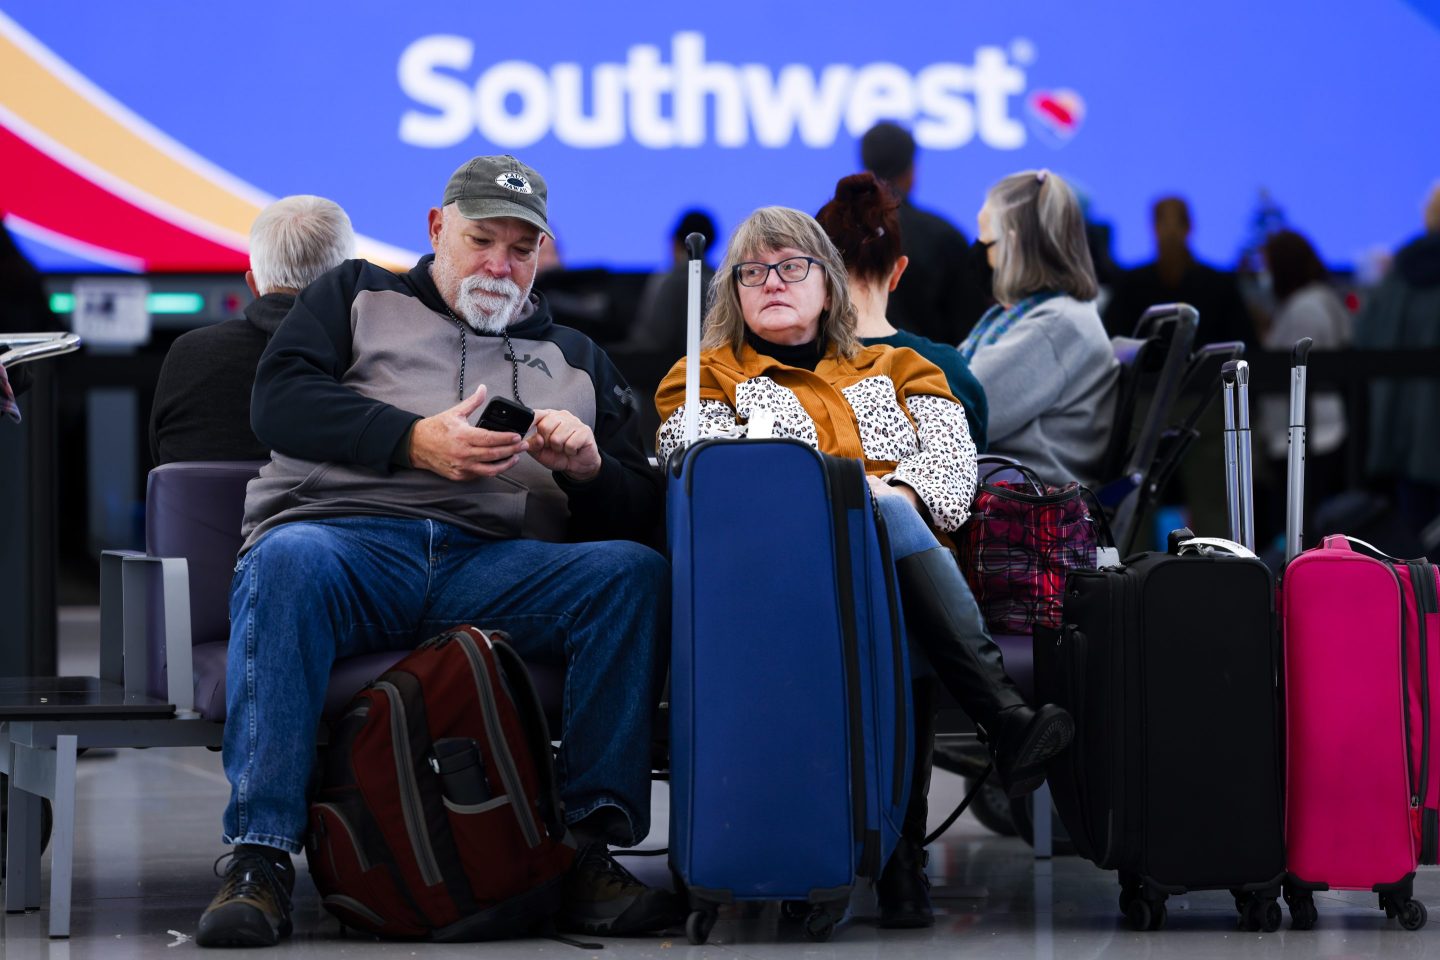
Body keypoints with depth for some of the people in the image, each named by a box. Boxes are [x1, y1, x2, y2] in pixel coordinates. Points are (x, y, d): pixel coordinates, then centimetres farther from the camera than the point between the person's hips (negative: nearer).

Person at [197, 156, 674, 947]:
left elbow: (639, 511, 22)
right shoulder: (358, 296, 26)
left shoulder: (576, 359, 31)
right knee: (287, 560, -38)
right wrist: (412, 440, -6)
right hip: (348, 538, -2)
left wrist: (587, 467, -2)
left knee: (635, 573, -26)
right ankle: (258, 861, -40)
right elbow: (278, 400, 7)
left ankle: (589, 851, -30)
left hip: (495, 568, 2)